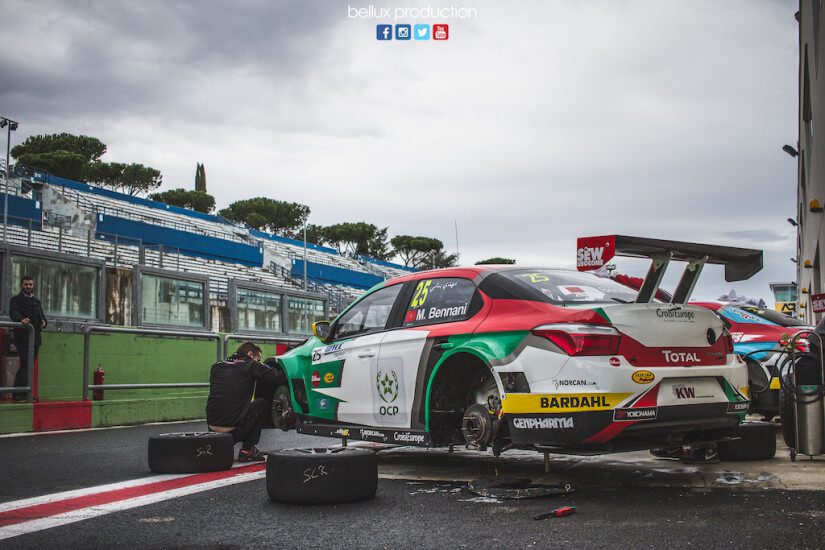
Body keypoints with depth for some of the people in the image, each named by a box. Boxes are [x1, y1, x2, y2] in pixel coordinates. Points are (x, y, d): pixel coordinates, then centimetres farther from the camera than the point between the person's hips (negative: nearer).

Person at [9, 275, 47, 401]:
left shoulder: (37, 302, 21)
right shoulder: (16, 300, 2)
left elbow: (42, 316, 18)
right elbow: (13, 313, -17)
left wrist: (44, 322, -7)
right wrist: (21, 319, -39)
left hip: (35, 338, 6)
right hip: (22, 337, -6)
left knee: (30, 365, 6)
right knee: (25, 364, -14)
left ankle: (17, 393, 13)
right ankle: (21, 393, -14)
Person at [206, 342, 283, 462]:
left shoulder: (217, 366, 16)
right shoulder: (250, 365, 1)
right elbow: (277, 377, 1)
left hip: (212, 424, 6)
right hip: (233, 425, -6)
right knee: (263, 404, 18)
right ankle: (247, 450, 13)